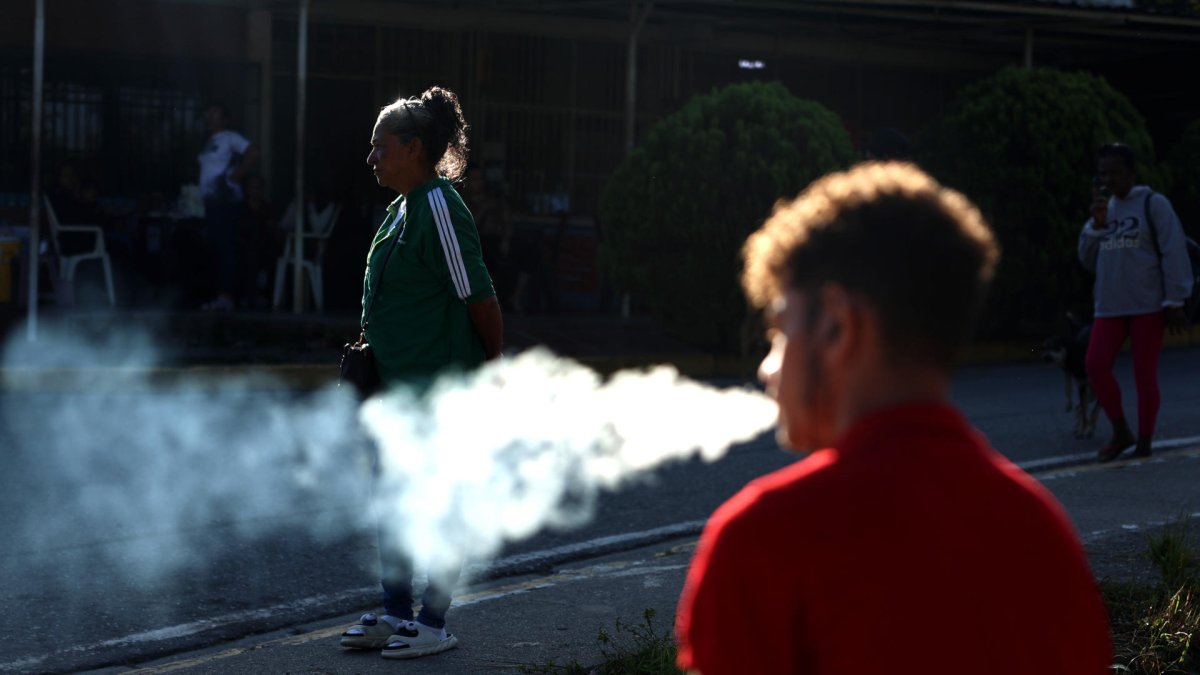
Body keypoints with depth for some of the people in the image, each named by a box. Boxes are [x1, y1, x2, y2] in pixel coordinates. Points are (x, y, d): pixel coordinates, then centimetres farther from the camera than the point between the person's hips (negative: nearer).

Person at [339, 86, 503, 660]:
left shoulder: (439, 208, -18)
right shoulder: (403, 208, 12)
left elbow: (479, 298, -17)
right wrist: (372, 345, 17)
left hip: (440, 387, -10)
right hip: (400, 382, 10)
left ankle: (433, 624, 8)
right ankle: (395, 613, 24)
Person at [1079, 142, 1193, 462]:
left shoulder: (1152, 204, -2)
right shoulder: (1104, 208, 16)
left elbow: (1174, 252, -7)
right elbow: (1088, 260, 13)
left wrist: (1174, 301, -12)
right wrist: (1097, 224, -1)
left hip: (1147, 305, -5)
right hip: (1109, 306, 5)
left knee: (1145, 373, -2)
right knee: (1096, 365, -7)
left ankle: (1144, 444, 7)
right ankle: (1120, 432, 8)